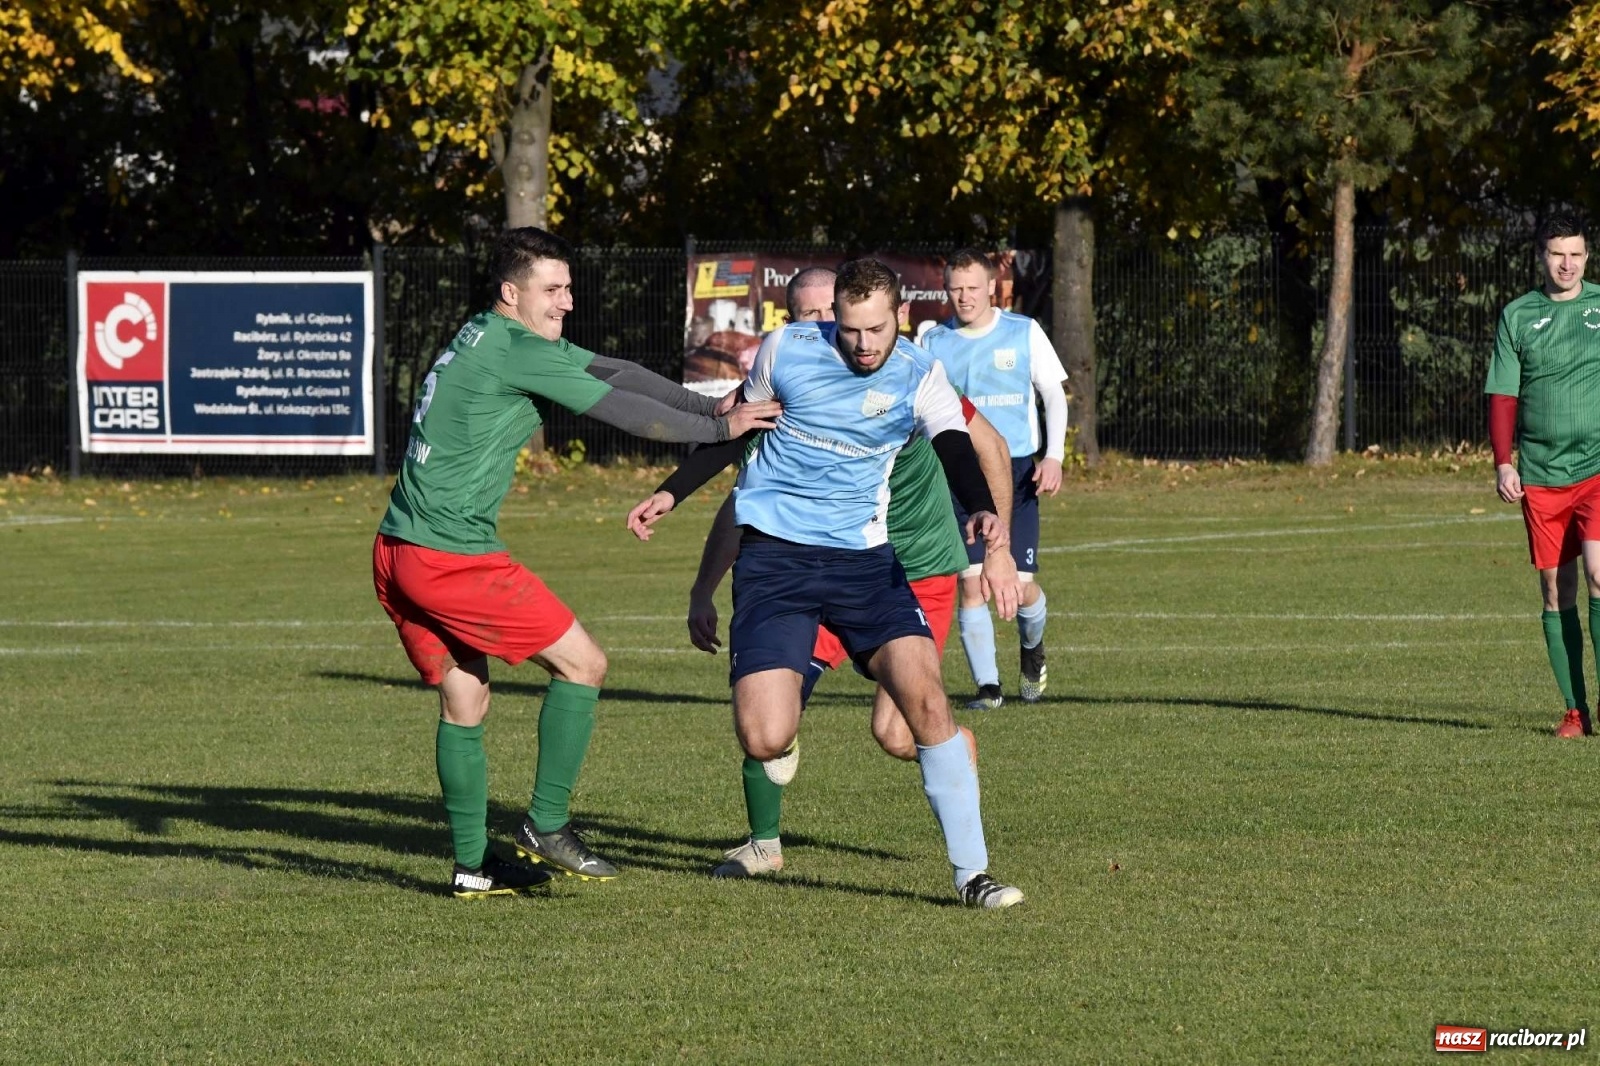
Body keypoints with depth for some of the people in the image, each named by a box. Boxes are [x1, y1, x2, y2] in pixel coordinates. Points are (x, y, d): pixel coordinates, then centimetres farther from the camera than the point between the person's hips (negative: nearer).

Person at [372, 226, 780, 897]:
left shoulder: (490, 338, 16)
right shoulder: (514, 352, -14)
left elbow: (614, 373, 15)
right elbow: (622, 410, -10)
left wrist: (711, 407, 9)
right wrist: (718, 429, 1)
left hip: (395, 556, 10)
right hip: (453, 557, -10)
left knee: (464, 701, 15)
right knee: (582, 663, 1)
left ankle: (473, 866, 16)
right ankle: (546, 827, 4)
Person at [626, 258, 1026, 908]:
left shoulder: (920, 379, -4)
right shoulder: (785, 350, -2)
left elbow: (957, 453, -19)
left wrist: (983, 513, -40)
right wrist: (671, 493, 19)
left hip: (864, 560, 1)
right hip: (773, 558, -1)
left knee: (926, 700, -18)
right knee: (764, 741, -15)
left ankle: (971, 872, -9)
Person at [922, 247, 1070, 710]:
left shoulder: (1024, 332, 1)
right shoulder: (934, 342, 5)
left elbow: (1054, 394, 6)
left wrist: (1054, 456, -6)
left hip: (1016, 472, -1)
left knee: (1020, 584, -5)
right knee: (971, 582, -10)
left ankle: (1032, 650, 28)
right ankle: (987, 685, -1)